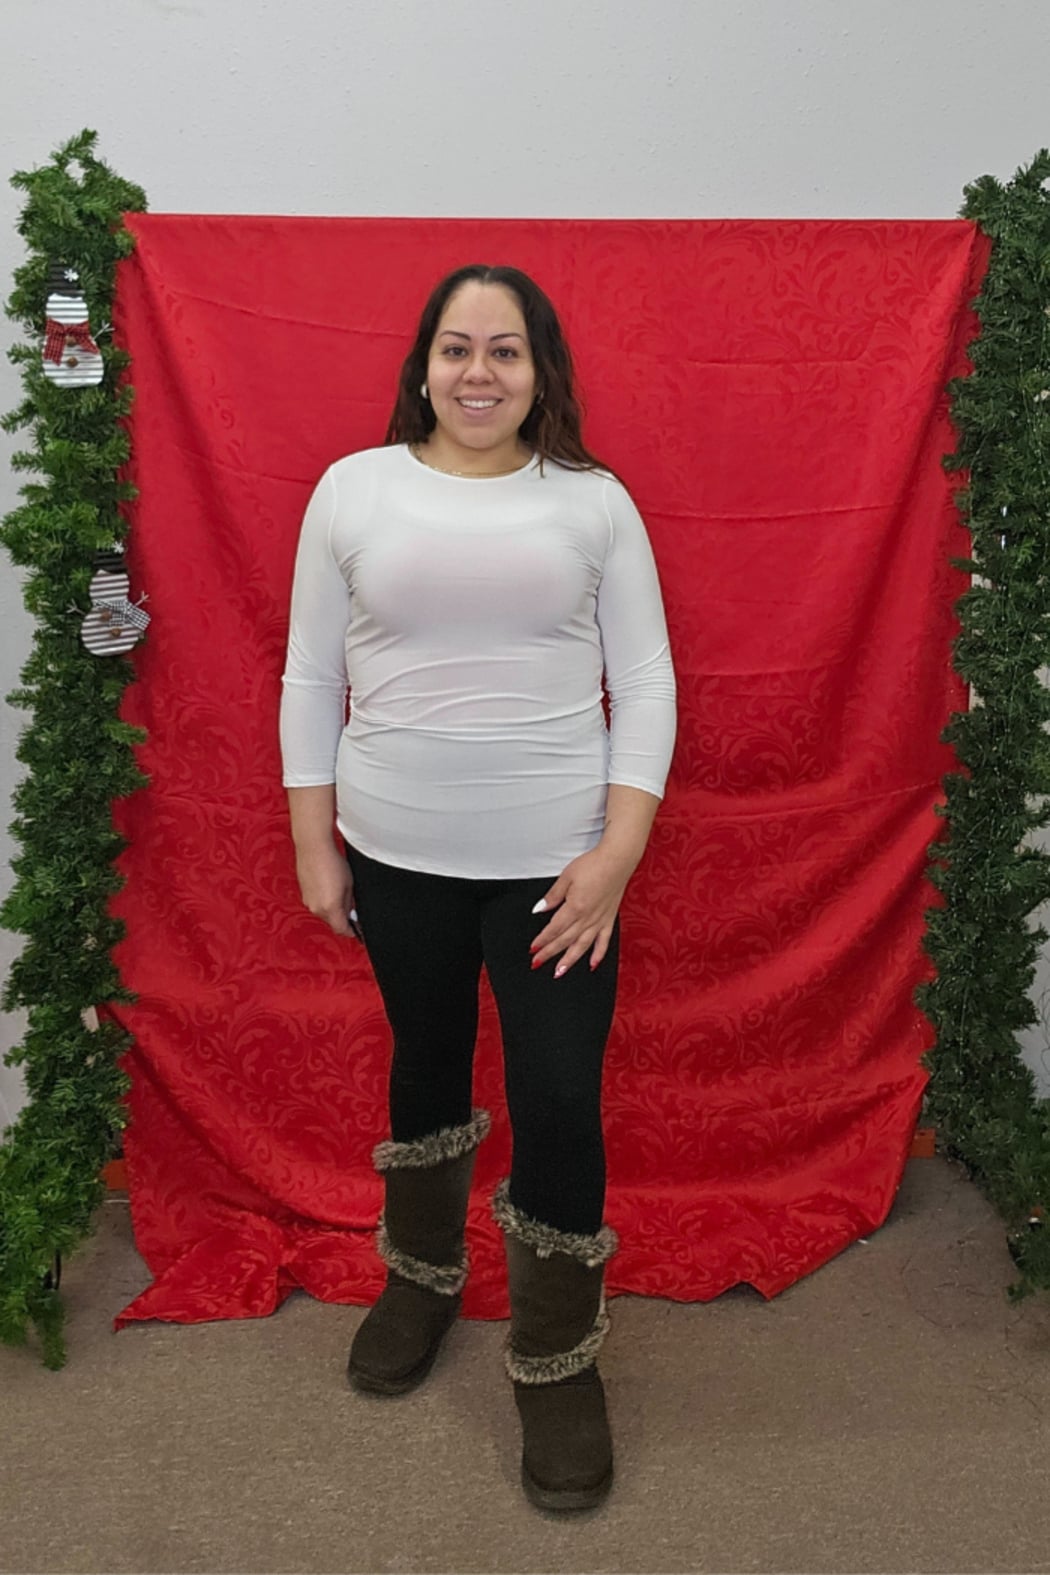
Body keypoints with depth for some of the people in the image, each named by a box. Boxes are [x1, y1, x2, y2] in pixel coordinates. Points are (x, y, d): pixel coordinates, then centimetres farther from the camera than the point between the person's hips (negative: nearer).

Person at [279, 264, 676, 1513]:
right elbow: (310, 677, 5)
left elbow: (645, 682, -1)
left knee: (559, 1101, 0)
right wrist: (313, 845, 3)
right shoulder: (354, 488, 3)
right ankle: (421, 1277, 44)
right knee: (426, 1063, 18)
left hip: (554, 860, -1)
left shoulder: (596, 500, 1)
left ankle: (558, 1363, 23)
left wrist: (619, 848, -10)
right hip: (396, 857, 2)